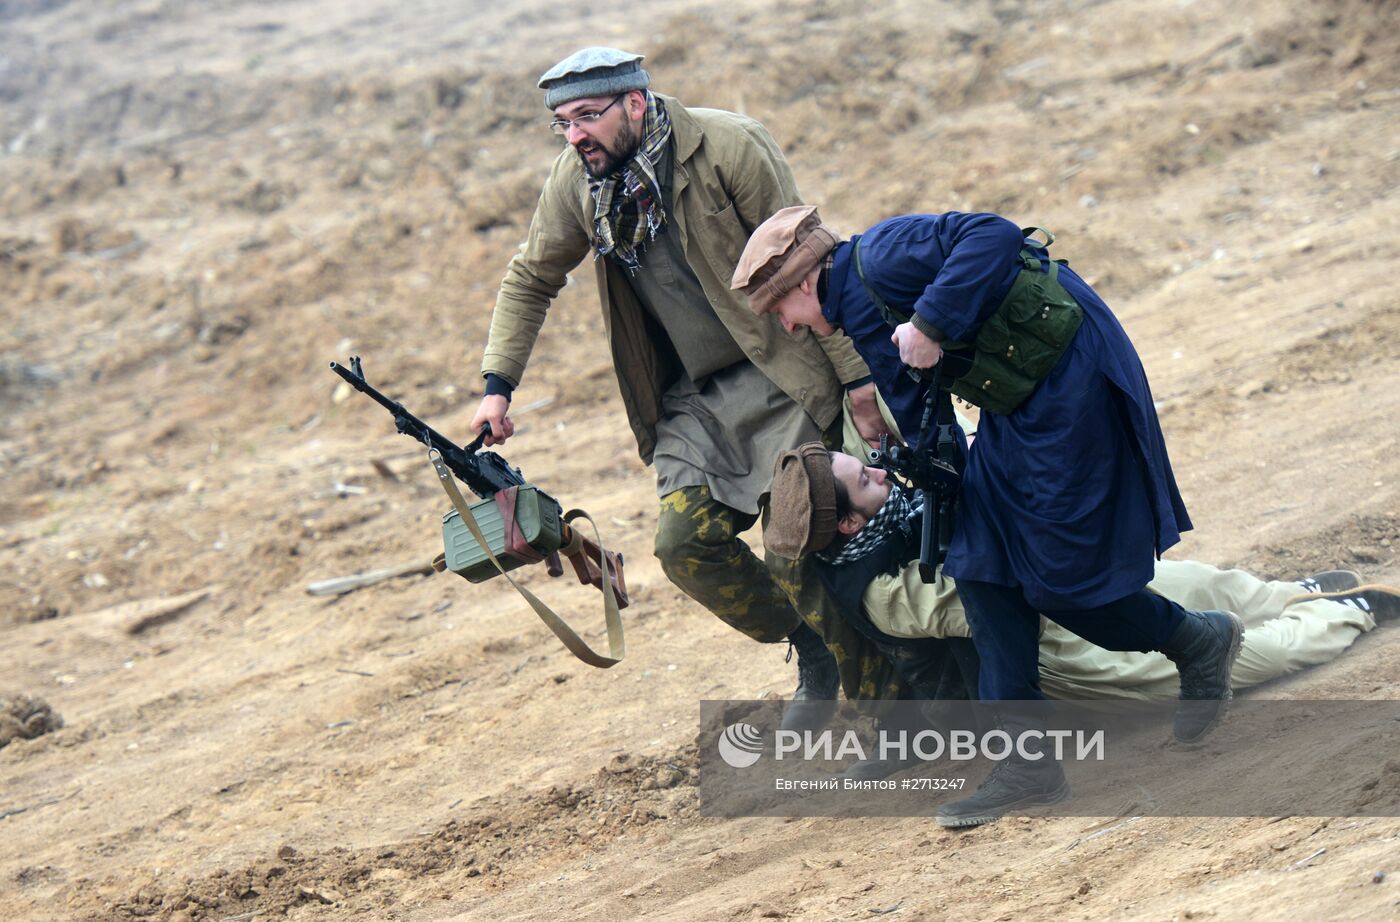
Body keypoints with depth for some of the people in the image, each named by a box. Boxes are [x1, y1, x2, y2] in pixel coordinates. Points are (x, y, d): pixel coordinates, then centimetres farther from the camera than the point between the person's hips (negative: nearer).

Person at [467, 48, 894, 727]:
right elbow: (531, 280, 14)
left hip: (780, 378, -5)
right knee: (686, 543, -10)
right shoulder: (576, 181, -3)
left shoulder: (729, 148, -18)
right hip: (691, 396, 5)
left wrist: (855, 374, -14)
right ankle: (813, 650, 11)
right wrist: (497, 385, 5)